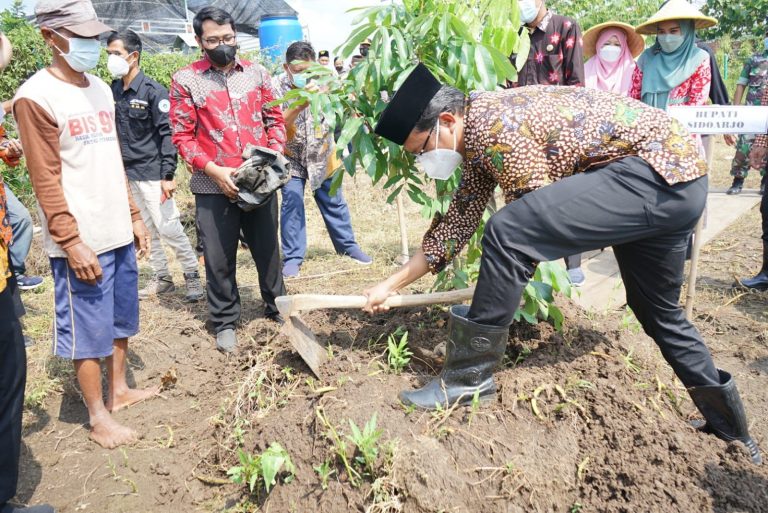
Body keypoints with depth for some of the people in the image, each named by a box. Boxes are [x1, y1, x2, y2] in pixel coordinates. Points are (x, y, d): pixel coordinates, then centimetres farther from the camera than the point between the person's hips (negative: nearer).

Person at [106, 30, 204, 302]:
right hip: (130, 172, 7)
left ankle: (192, 276, 8)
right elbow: (114, 132, 14)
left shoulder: (152, 90, -10)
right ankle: (161, 278, 23)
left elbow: (166, 134, -13)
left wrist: (168, 175, -17)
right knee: (148, 228, 12)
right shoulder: (114, 91, 8)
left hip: (152, 172, -6)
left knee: (167, 226, -6)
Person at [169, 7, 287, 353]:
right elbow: (182, 136, -4)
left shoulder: (256, 73, 8)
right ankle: (225, 322, 23)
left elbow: (274, 119, 11)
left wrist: (274, 156, -6)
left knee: (267, 248, 14)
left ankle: (276, 305, 33)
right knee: (219, 259, 7)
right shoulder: (185, 80, -1)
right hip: (214, 187, -2)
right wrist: (215, 170, -15)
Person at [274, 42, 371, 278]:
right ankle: (292, 257, 2)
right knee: (291, 203, -7)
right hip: (290, 156, -2)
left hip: (321, 153, 2)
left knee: (333, 201, 10)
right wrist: (301, 103, -41)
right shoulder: (277, 87, -17)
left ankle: (348, 245, 26)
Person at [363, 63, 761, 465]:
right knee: (659, 310, 23)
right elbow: (458, 222, 17)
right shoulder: (476, 137, 11)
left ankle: (468, 376, -10)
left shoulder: (492, 126, -19)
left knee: (505, 233, -23)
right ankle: (731, 430, 41)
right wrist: (394, 283, 19)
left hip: (656, 169, -11)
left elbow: (534, 223, -14)